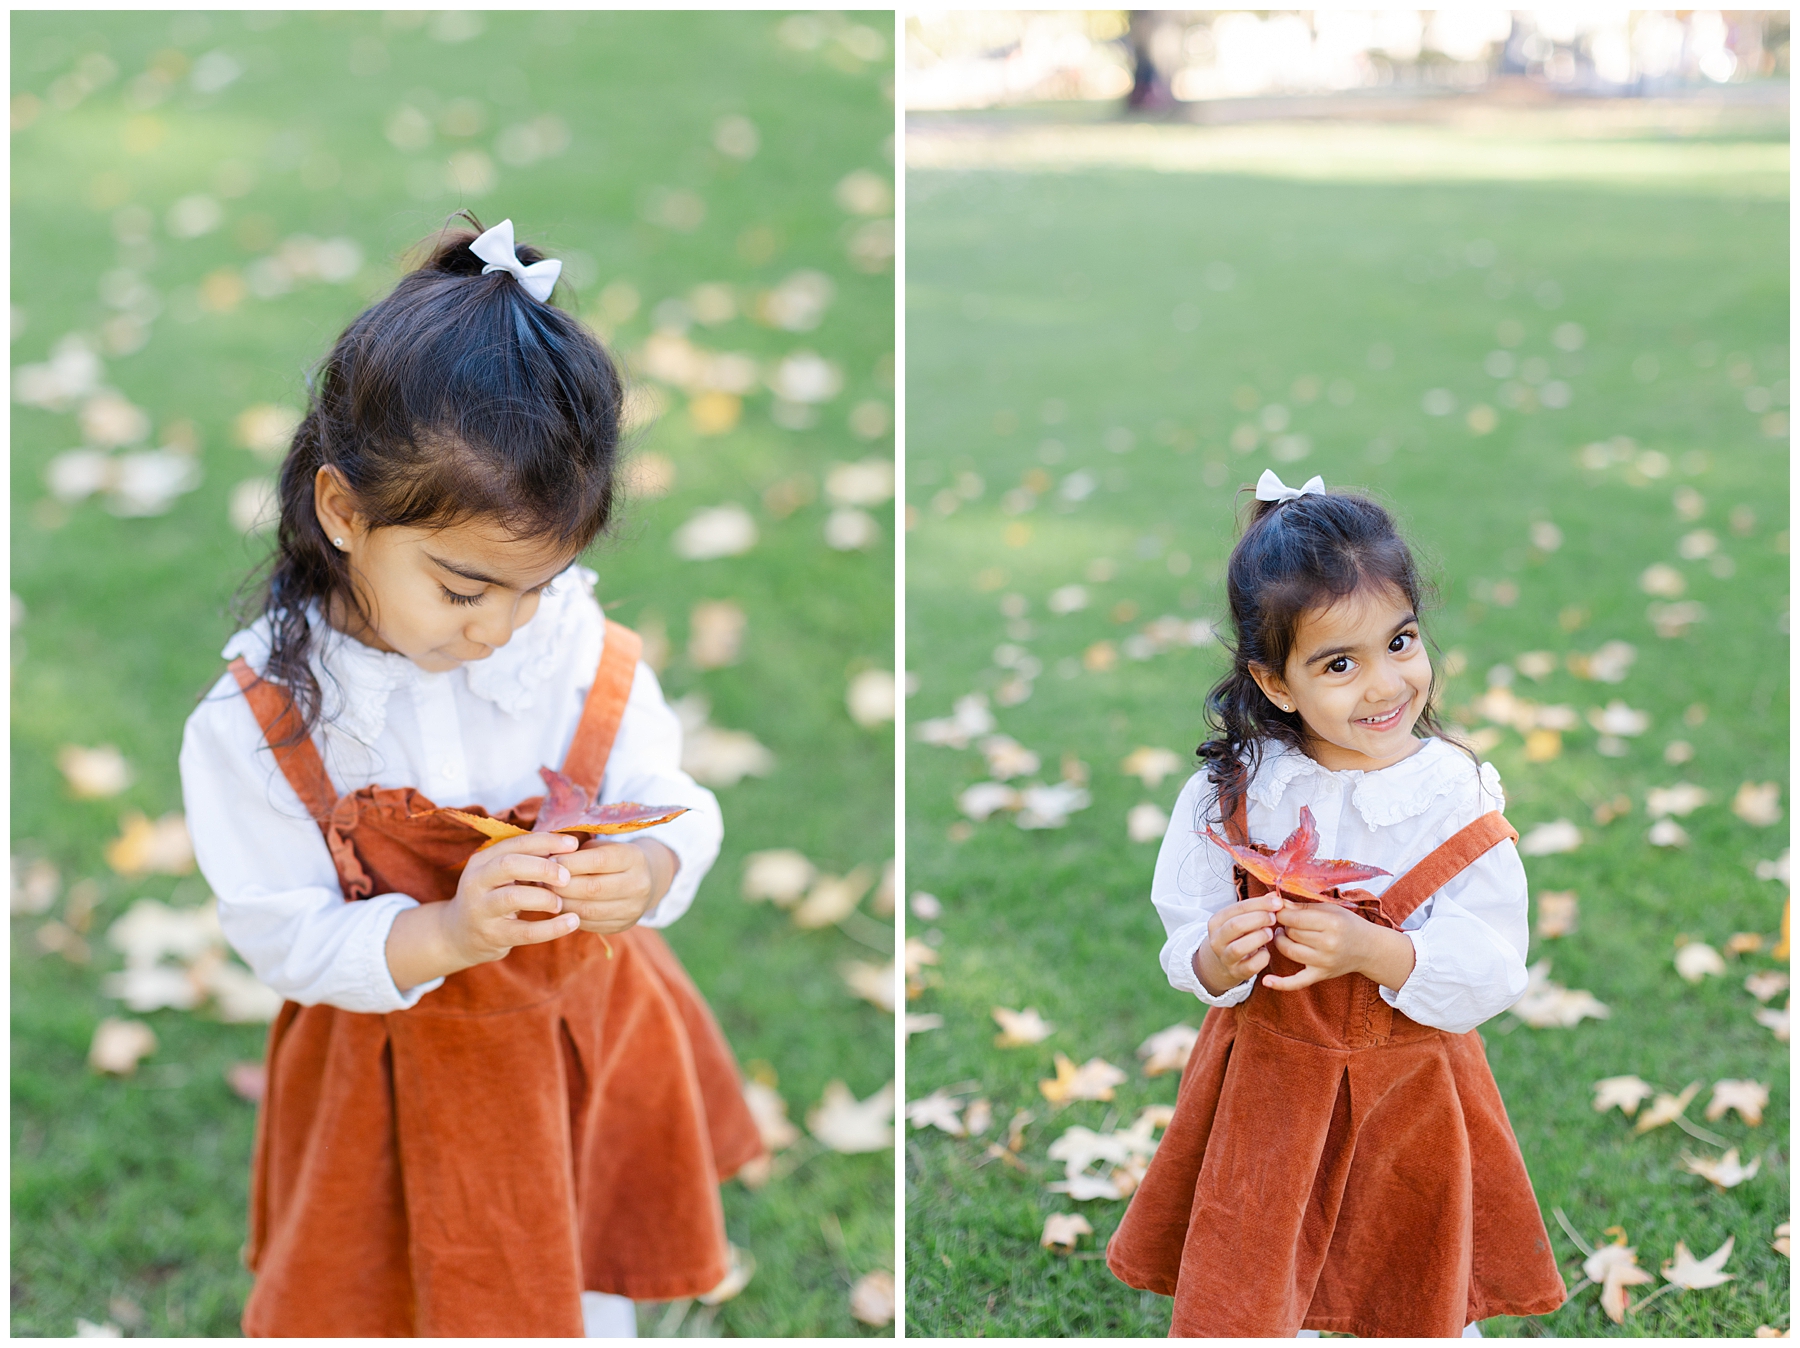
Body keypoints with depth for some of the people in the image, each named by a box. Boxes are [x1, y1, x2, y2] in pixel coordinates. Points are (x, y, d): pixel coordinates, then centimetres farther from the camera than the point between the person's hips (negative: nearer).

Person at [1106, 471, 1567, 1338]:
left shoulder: (1457, 795, -15)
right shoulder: (1233, 793, -13)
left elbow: (1495, 970, -16)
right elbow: (1187, 948, -6)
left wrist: (1376, 953, -31)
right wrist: (1216, 961, -28)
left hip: (1410, 1087, 0)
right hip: (1267, 1080, 0)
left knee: (1421, 1299, 20)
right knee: (1246, 1297, 14)